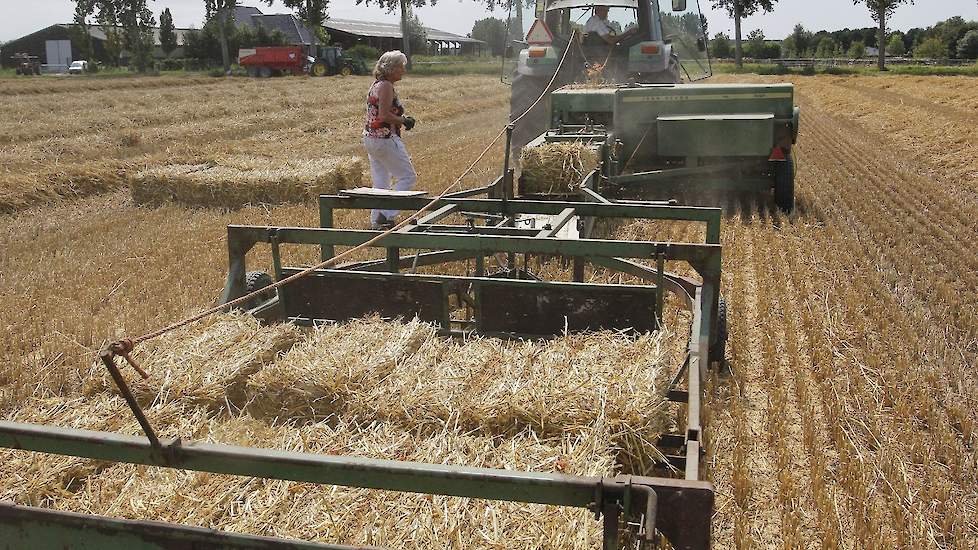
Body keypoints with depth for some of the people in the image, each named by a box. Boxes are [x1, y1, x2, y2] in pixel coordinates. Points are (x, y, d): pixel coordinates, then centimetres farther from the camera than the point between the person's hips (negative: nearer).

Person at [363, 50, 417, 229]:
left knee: (380, 184, 13)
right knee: (408, 176, -1)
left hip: (370, 139, 10)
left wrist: (401, 120, 10)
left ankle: (376, 221, 16)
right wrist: (404, 121, -9)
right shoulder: (386, 86, -14)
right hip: (385, 139, -10)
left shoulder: (376, 85, 16)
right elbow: (384, 115, -22)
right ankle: (387, 215, -6)